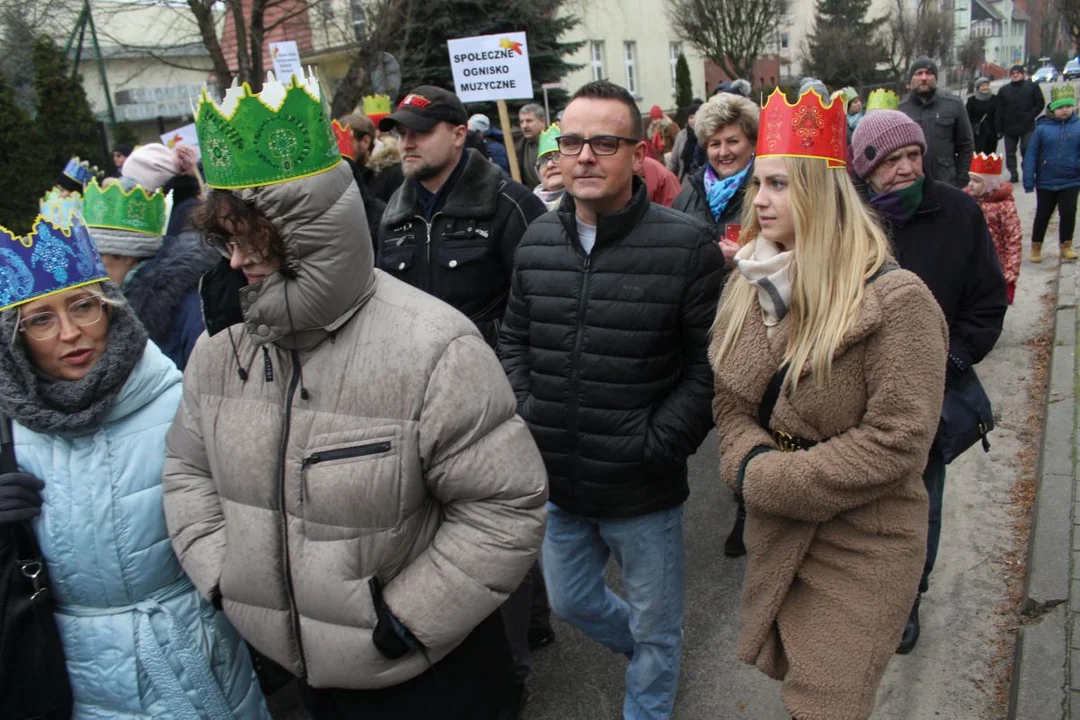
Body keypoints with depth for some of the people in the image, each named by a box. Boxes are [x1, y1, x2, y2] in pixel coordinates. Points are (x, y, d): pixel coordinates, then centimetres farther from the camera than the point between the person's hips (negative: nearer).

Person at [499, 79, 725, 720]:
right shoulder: (538, 240, 0)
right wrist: (526, 420, -1)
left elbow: (709, 365, -13)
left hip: (644, 490, -5)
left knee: (656, 626, 18)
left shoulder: (688, 245, -16)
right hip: (557, 481, 5)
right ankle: (650, 651, 56)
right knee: (570, 601, 27)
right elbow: (514, 341, 10)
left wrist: (655, 444, -16)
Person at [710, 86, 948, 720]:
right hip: (775, 536, 6)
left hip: (860, 548, -6)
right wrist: (748, 462, -14)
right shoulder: (750, 286, 2)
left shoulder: (894, 299, -19)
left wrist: (767, 479, -20)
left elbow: (897, 442, -22)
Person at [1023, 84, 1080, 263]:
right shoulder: (1043, 128, -7)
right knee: (1042, 215, 12)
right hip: (1045, 182, 0)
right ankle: (1036, 246, 25)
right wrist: (1028, 180, -8)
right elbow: (1031, 154, -6)